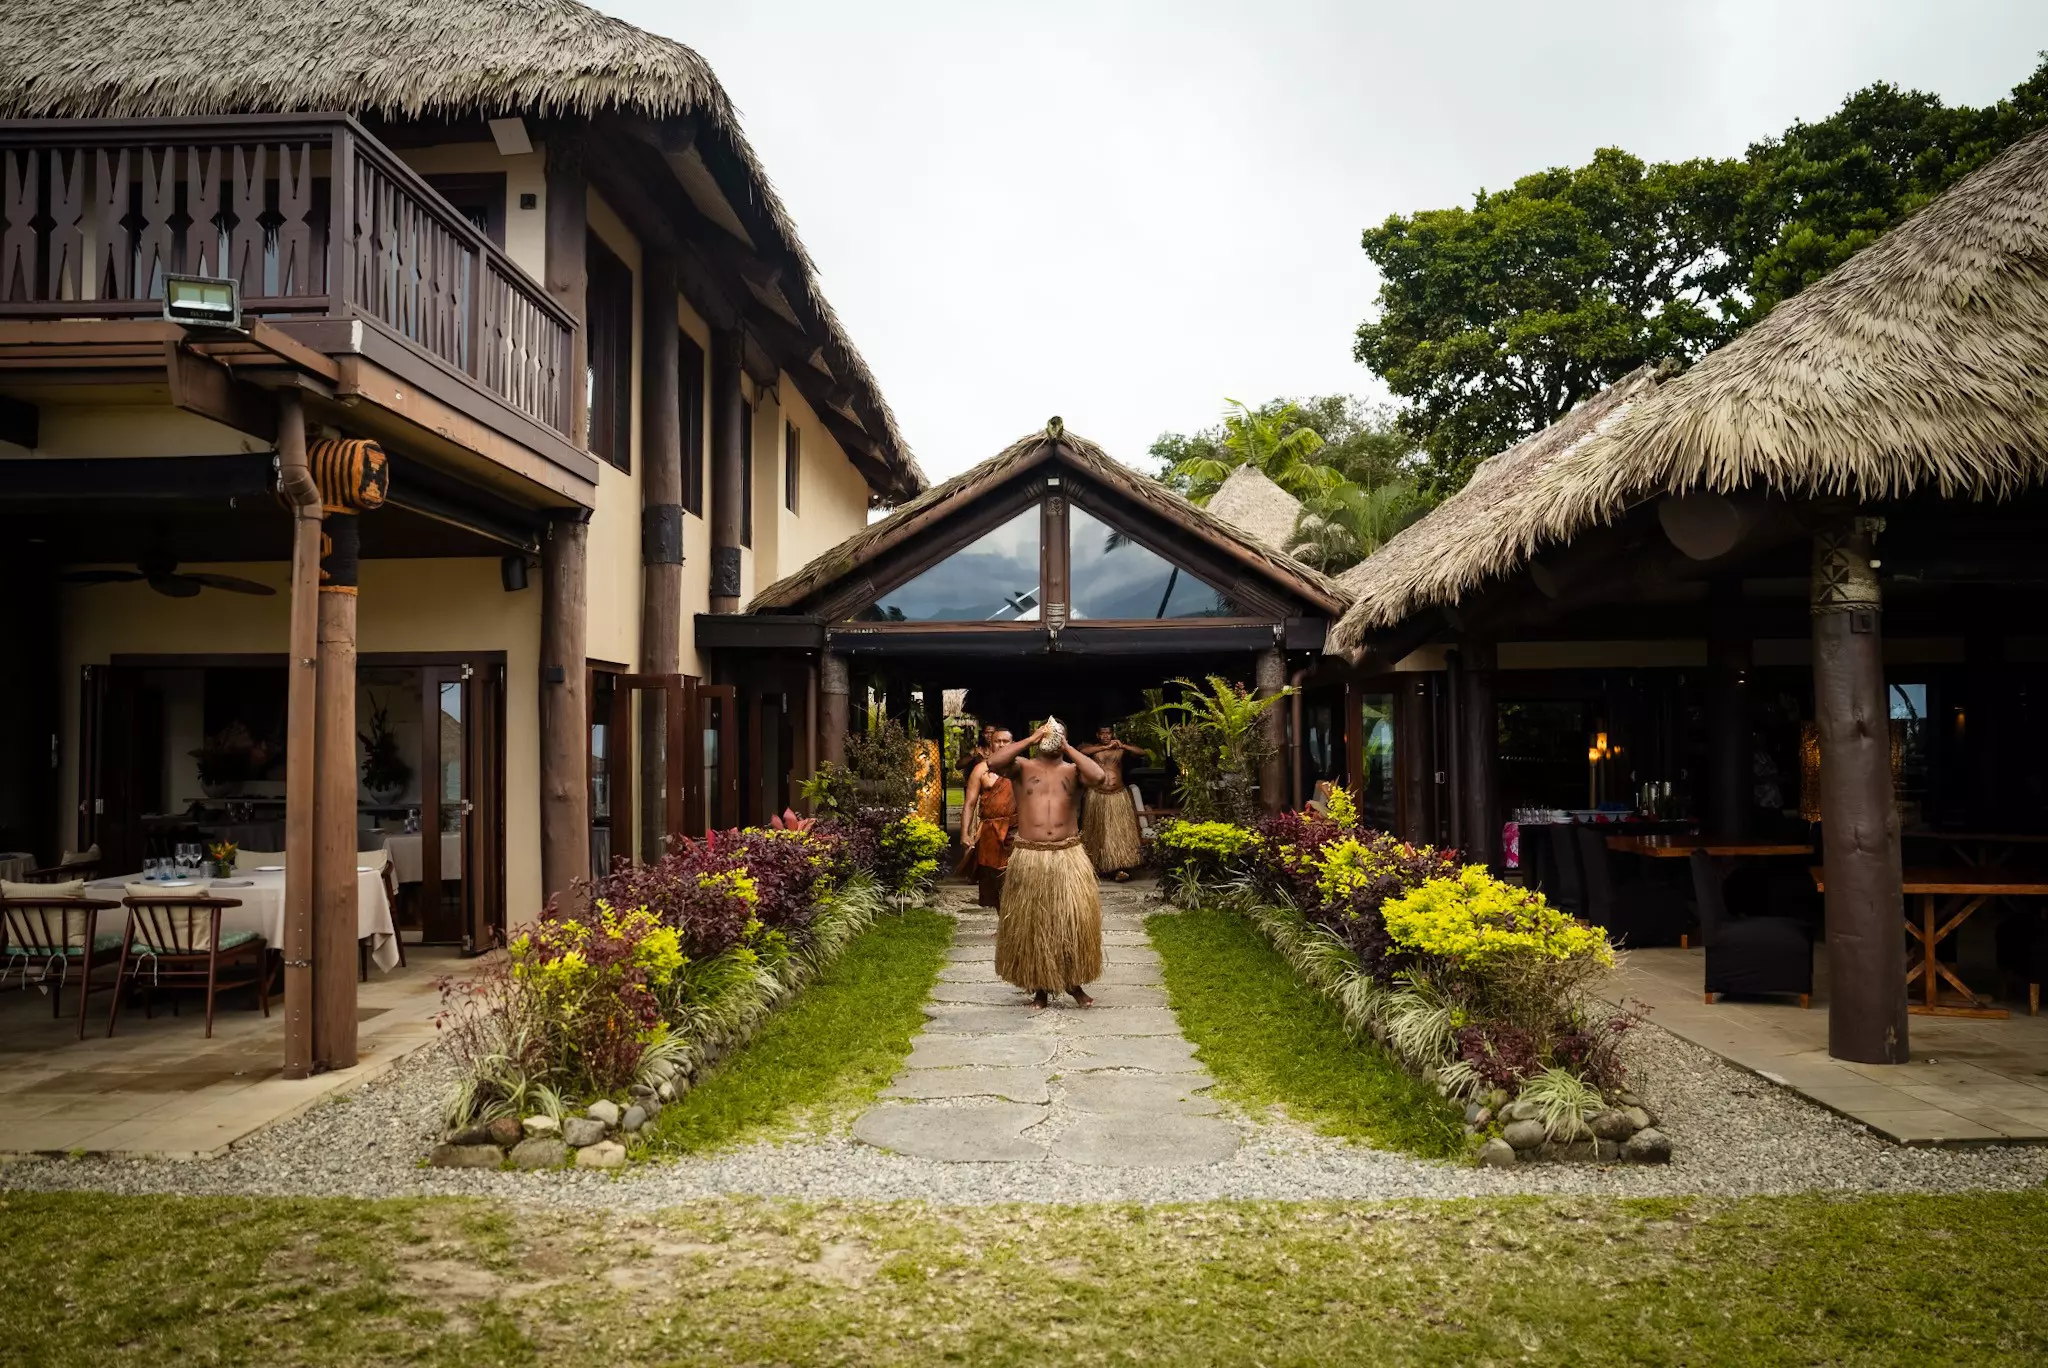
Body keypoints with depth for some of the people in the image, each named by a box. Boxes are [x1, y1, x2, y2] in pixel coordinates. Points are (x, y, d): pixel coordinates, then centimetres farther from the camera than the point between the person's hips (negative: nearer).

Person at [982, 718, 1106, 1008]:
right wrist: (1031, 739, -10)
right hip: (1029, 857, 0)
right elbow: (993, 763, -16)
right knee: (1032, 924, 7)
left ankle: (1074, 983, 16)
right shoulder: (1023, 766, 4)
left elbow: (1098, 776, -15)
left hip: (1069, 857, 1)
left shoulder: (1072, 769, 7)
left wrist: (1067, 748, -7)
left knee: (1074, 920, 0)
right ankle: (1040, 987, 19)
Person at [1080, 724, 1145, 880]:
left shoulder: (1121, 748, 8)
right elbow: (1081, 751, -17)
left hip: (1118, 795, 0)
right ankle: (1096, 867, 8)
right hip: (1097, 796, 0)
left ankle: (1120, 868, -12)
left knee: (1120, 831, -8)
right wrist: (1105, 747, -21)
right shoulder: (1093, 748, 5)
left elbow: (1141, 752, -2)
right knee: (1098, 831, 3)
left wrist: (1122, 745, -15)